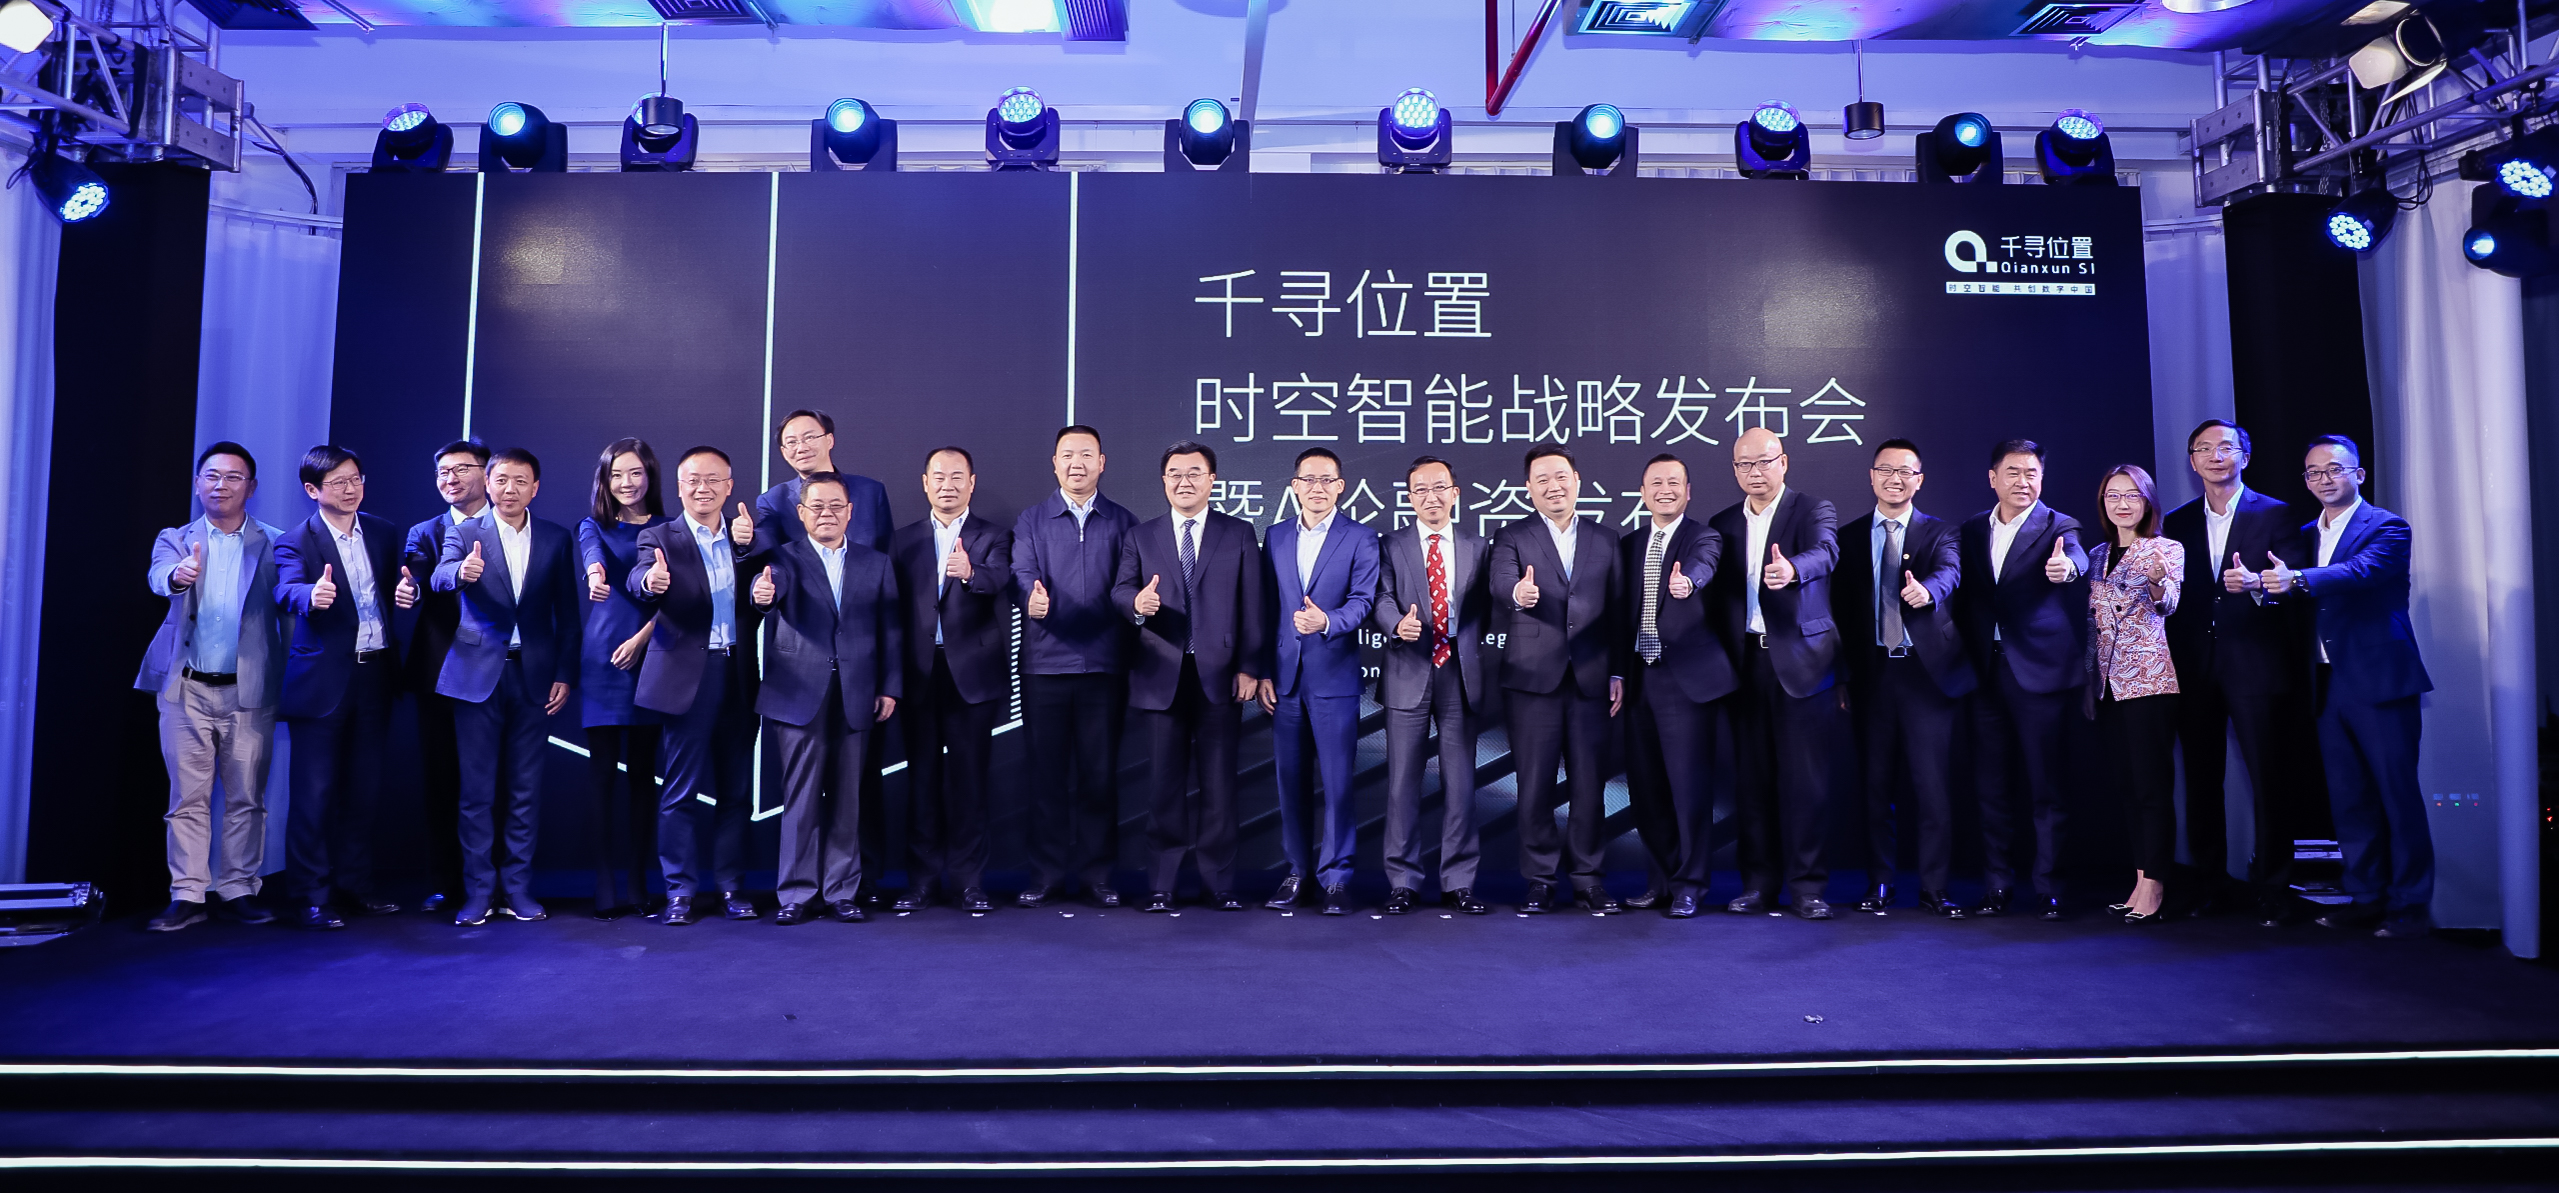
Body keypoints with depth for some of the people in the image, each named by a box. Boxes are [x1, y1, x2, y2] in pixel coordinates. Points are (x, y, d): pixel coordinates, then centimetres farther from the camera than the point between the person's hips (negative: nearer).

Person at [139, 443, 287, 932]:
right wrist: (178, 575, -38)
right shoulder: (176, 540, 9)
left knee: (246, 799, 4)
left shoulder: (274, 544, 5)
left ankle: (237, 892, 13)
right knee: (187, 798, 3)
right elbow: (160, 576, -13)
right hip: (187, 690, 1)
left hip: (248, 691, -1)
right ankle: (187, 896, 9)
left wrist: (287, 684, -11)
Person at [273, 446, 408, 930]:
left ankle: (355, 882, 26)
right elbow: (287, 591, -25)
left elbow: (400, 589, 10)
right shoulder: (295, 542, -6)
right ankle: (310, 897, 6)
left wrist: (408, 591, -15)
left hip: (375, 676, 5)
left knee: (364, 789, 13)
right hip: (323, 681, -5)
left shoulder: (384, 533, 8)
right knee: (314, 791, -2)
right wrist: (312, 596, -48)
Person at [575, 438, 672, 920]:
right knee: (602, 767, -5)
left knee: (643, 769, 4)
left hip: (651, 655, 1)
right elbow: (592, 552, -15)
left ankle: (639, 881, 9)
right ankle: (604, 884, -4)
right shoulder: (594, 526, 9)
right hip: (602, 658, 0)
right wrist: (595, 573, -38)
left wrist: (642, 637, -13)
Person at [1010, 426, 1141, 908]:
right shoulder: (1030, 520, 9)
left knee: (1100, 773, 4)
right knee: (1048, 772, 5)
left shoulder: (1123, 522, 10)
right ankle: (1047, 874, 14)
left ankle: (1098, 872, 15)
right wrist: (1032, 599, -28)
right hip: (1045, 665, 0)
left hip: (1104, 666, 0)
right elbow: (1024, 573, -6)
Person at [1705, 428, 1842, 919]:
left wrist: (1792, 568, -44)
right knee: (1751, 777, 6)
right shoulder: (1722, 524, 14)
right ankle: (1759, 884, 14)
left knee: (1805, 779, -3)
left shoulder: (1814, 510, 1)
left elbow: (1825, 553, -21)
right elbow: (1717, 596, 14)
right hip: (1744, 664, 4)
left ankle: (1807, 885, 6)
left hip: (1800, 662, -4)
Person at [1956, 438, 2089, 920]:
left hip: (2038, 672, -4)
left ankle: (2048, 890, 8)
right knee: (1992, 786, 8)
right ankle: (1997, 887, 16)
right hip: (1987, 673, 4)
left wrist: (2066, 567, -48)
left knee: (2045, 787, -1)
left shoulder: (2057, 527, -2)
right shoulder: (1972, 530, 12)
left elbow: (2076, 556, -24)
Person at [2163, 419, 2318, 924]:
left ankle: (2272, 890, 6)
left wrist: (2256, 582, -28)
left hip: (2255, 667, -3)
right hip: (2195, 670, 3)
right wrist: (2173, 663, 1)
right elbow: (2172, 597, 10)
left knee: (2268, 779, -3)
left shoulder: (2274, 514, 3)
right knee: (2201, 780, 8)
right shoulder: (2177, 523, 13)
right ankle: (2208, 884, 18)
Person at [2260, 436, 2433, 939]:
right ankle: (2366, 896, 21)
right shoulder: (2306, 534, 16)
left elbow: (2361, 571, -25)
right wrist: (2260, 584, -12)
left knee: (2398, 794, -1)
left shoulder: (2387, 528, -5)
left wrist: (2298, 579, -42)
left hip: (2379, 681, -6)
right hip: (2329, 685, 7)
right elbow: (2297, 595, 10)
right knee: (2347, 798, 11)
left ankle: (2411, 903, 8)